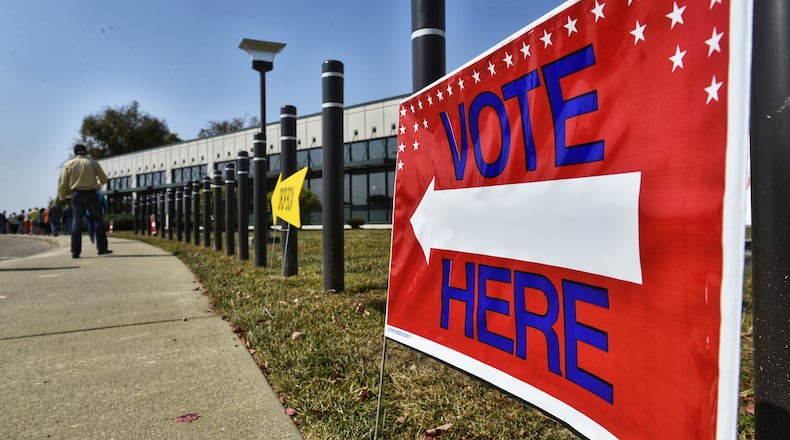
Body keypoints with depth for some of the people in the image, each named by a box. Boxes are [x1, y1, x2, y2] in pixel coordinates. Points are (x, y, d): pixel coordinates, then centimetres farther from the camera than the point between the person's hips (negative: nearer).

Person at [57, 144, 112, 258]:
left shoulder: (68, 164, 5)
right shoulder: (92, 163, 2)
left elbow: (62, 183, 1)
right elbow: (104, 179, 6)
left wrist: (61, 196, 14)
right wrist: (98, 184, 28)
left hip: (76, 195, 1)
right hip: (90, 194, -1)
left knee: (76, 222, 2)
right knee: (99, 220, 6)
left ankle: (75, 252, -1)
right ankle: (102, 248, 5)